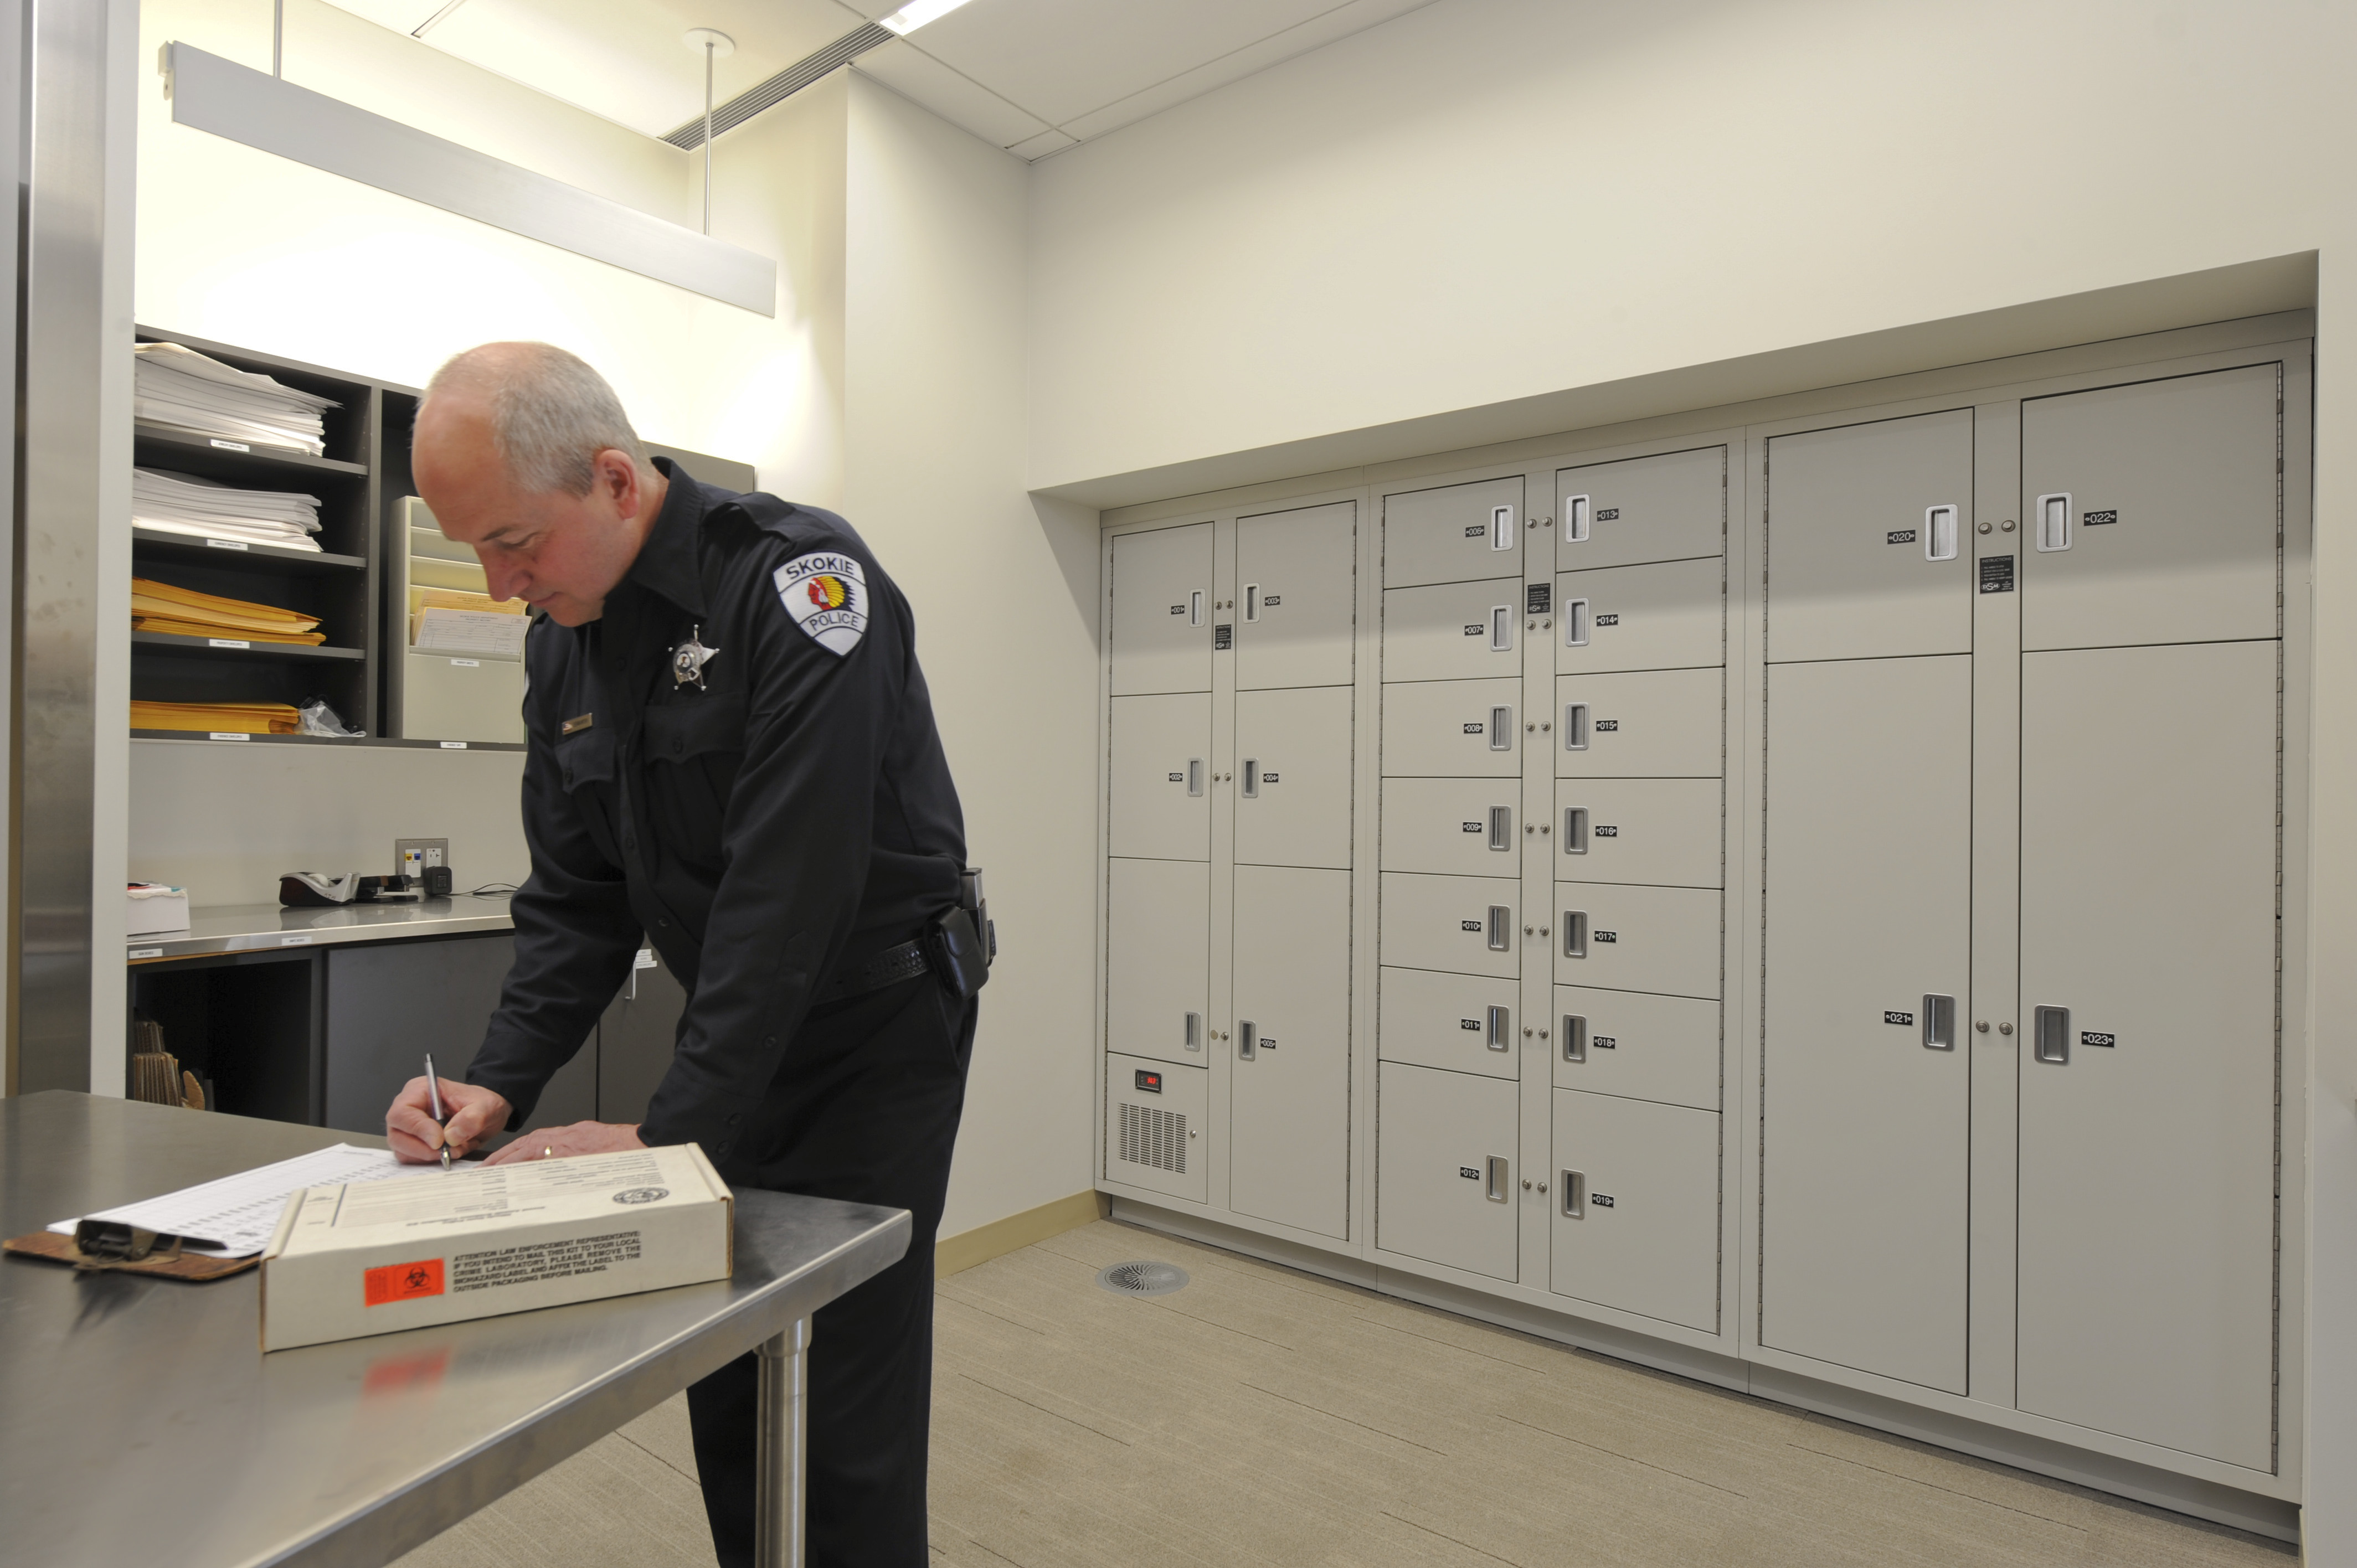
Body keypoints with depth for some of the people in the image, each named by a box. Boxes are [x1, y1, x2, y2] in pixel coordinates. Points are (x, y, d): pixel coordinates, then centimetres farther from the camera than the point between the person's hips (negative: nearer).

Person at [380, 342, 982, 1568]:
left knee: (847, 1415, 0)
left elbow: (791, 887, -26)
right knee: (723, 1391, 15)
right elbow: (574, 896, 5)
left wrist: (671, 1132, -25)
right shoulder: (561, 640, 3)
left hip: (879, 1022, -6)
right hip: (731, 1029, 7)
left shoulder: (799, 580, -21)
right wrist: (499, 1086, -7)